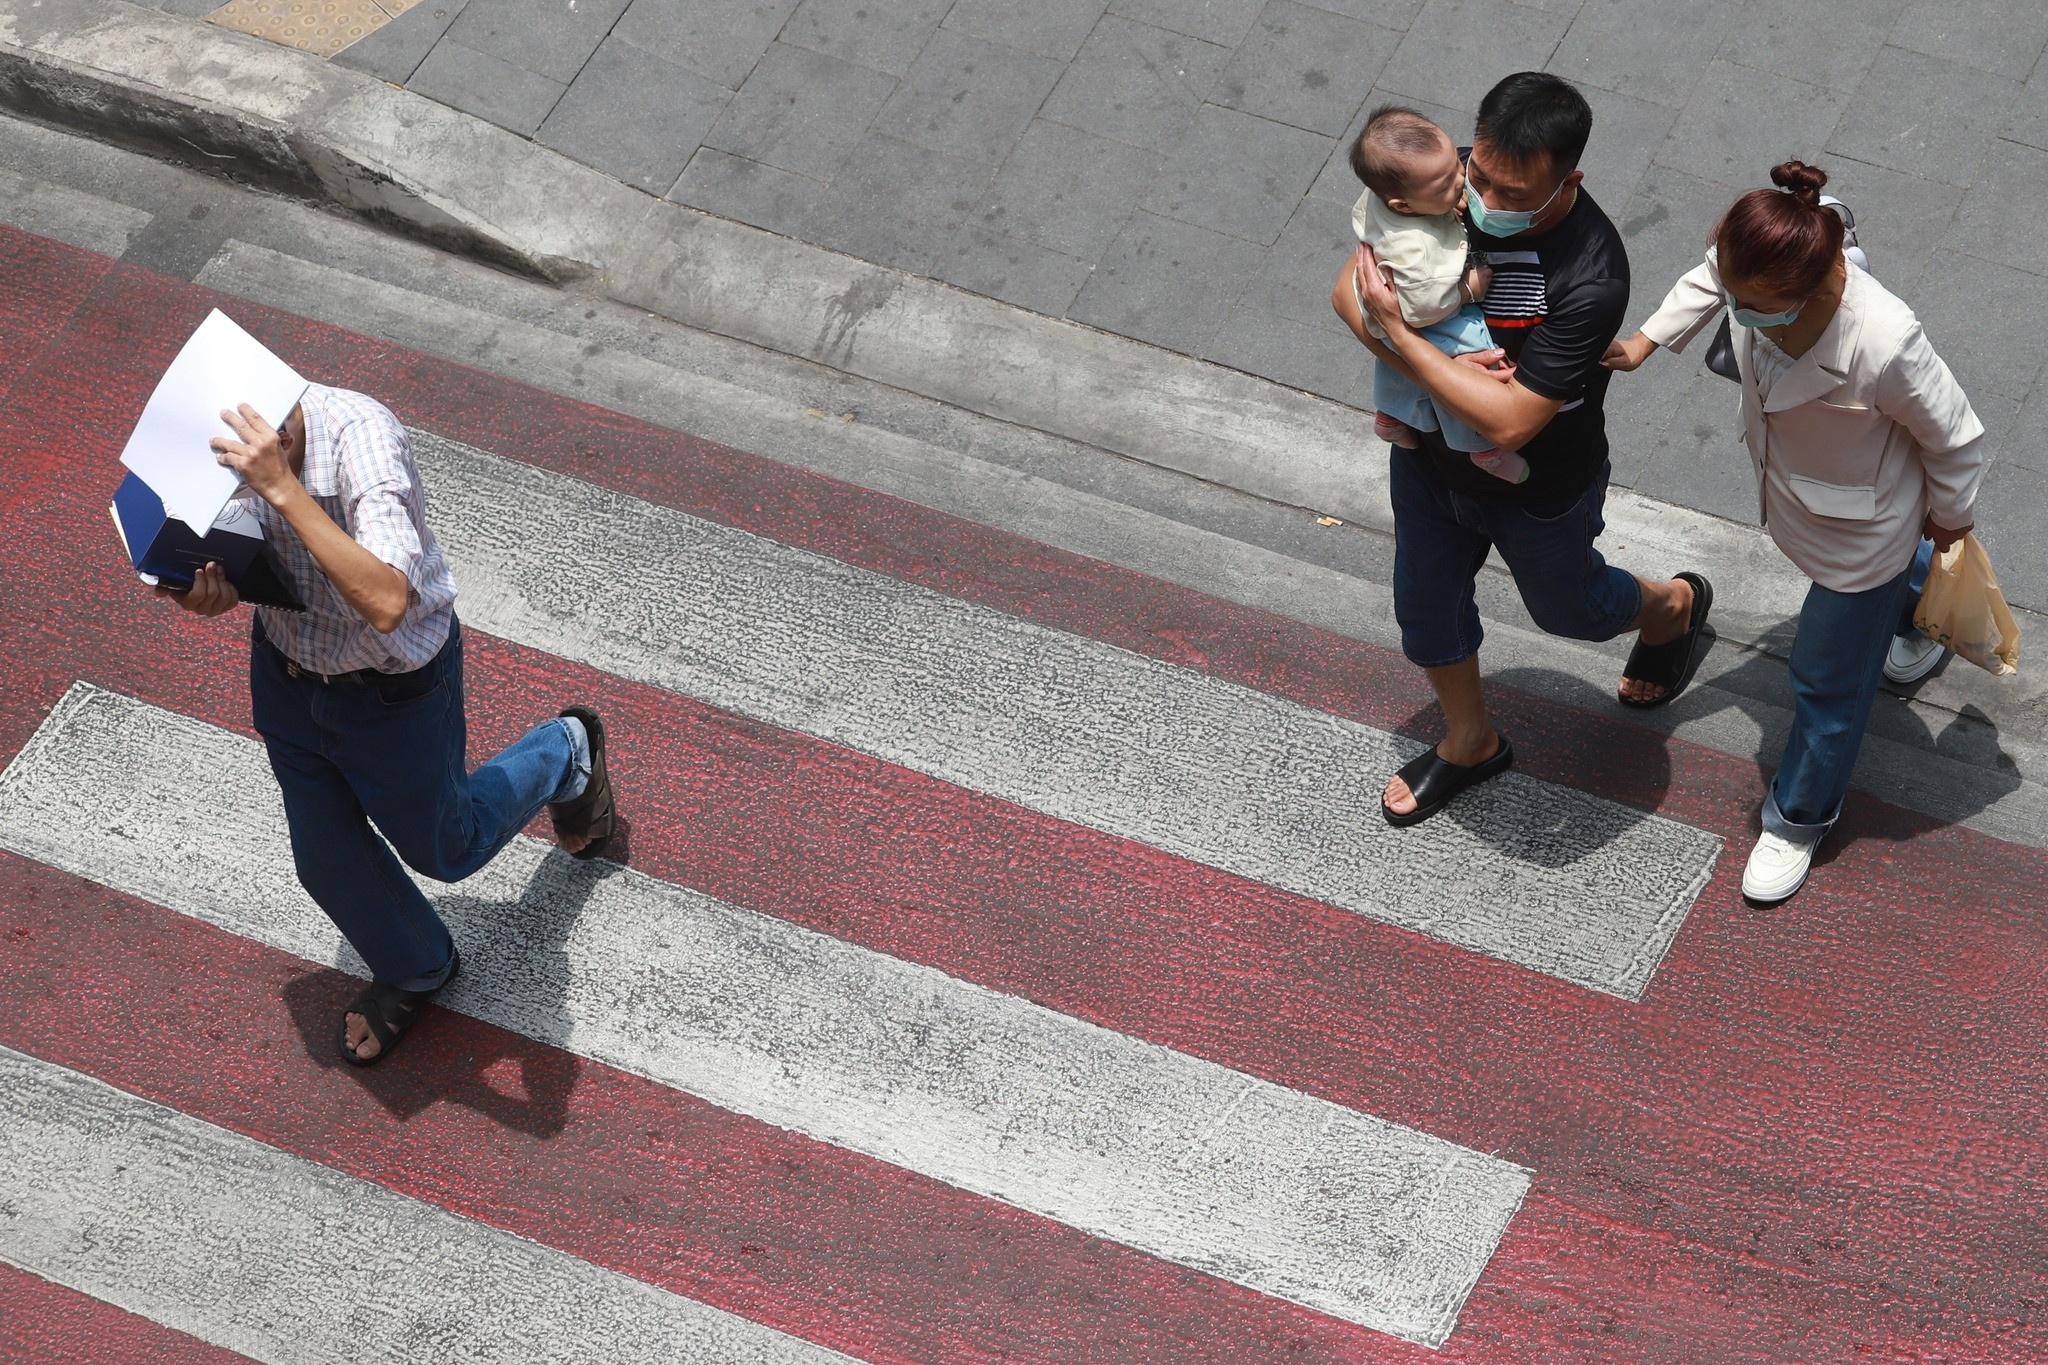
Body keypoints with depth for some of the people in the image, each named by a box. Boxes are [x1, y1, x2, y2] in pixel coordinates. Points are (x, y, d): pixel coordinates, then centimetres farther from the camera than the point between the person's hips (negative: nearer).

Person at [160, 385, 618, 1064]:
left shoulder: (360, 435, -42)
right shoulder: (222, 436, -23)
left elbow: (386, 602, -53)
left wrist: (282, 488, -57)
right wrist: (209, 585, -29)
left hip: (391, 687, -5)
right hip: (287, 670, 5)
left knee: (443, 849, 22)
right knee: (325, 857, 22)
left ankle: (565, 755, 50)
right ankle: (414, 969, 53)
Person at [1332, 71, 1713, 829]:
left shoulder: (1590, 280, -40)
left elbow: (1508, 420, -39)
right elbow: (1350, 287, -17)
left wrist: (1397, 335, -38)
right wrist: (1431, 367, -33)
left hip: (1540, 488, -5)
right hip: (1428, 454, 5)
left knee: (1566, 606, 25)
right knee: (1426, 603, 24)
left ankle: (1675, 606, 59)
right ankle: (1470, 743, 52)